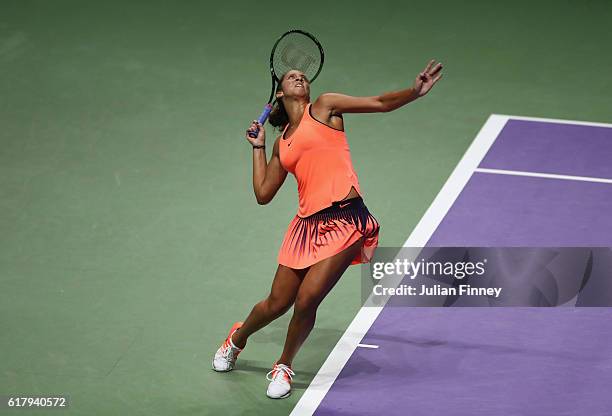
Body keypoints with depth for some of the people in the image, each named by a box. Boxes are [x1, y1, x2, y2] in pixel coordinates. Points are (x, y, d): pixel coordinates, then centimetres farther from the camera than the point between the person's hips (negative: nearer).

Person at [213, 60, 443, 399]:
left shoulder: (323, 107, 8)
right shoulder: (282, 144, 20)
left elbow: (380, 103, 1)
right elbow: (263, 194, 20)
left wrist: (415, 91, -16)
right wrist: (257, 148, 21)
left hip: (345, 220, -4)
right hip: (308, 224, 4)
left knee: (307, 299, -14)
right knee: (277, 303, 10)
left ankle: (284, 366, 11)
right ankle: (237, 338, 41)